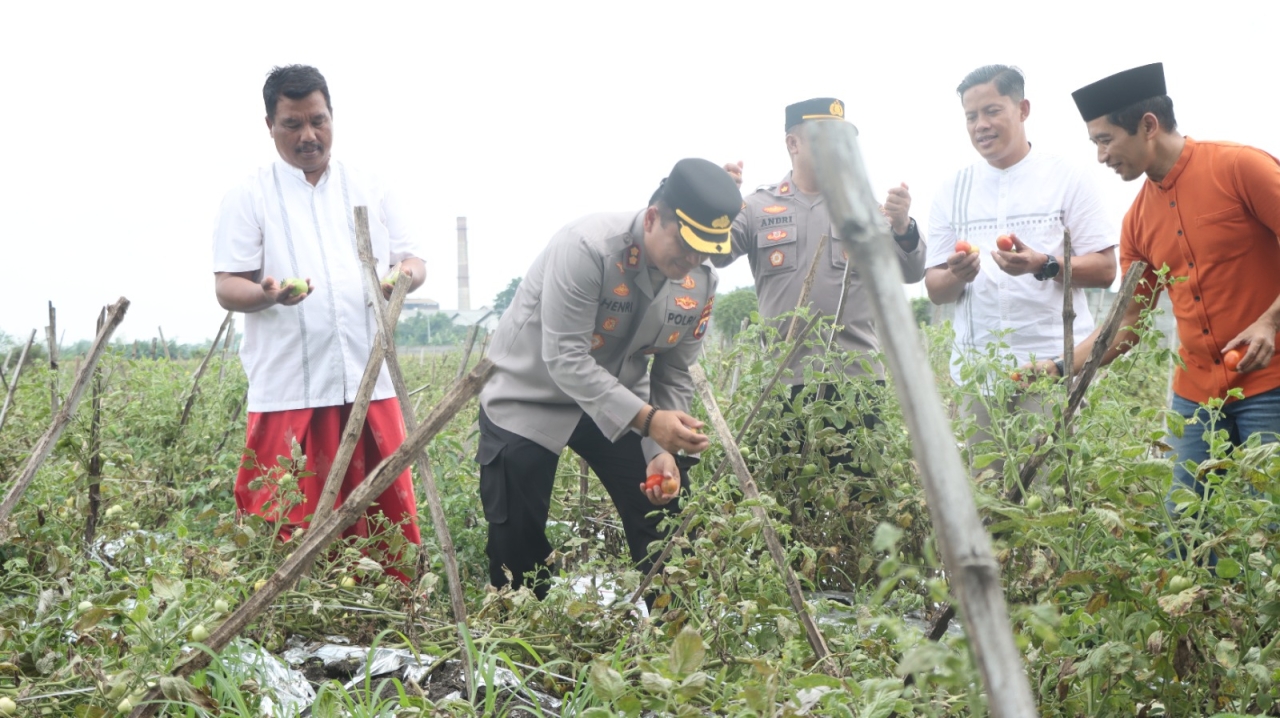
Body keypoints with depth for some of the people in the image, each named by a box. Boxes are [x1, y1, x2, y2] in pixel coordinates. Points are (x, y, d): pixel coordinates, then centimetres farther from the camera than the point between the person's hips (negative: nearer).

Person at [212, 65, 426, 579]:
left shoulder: (370, 190, 15)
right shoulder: (249, 199, 6)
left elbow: (413, 260, 15)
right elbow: (227, 286, 0)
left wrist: (406, 275, -10)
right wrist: (266, 295, -23)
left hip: (369, 384, 3)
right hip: (288, 392, -2)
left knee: (384, 515, 1)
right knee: (287, 523, -3)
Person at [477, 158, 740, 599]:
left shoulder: (701, 282, -10)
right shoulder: (586, 247, -31)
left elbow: (674, 374, -3)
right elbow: (565, 360, -33)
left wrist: (662, 451, -19)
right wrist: (648, 420, -41)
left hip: (619, 403, 5)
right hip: (529, 400, -5)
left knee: (663, 519, 1)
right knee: (517, 547, -4)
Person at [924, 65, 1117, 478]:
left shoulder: (1066, 180, 3)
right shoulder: (952, 192, 12)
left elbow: (1104, 270, 0)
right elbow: (934, 290, 11)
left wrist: (1043, 266, -18)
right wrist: (957, 276, -12)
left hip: (1052, 366, -3)